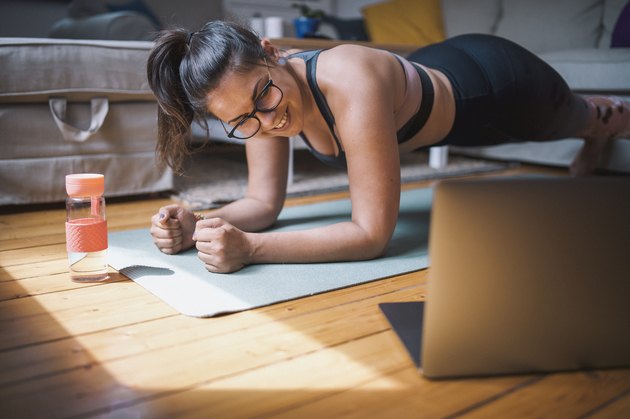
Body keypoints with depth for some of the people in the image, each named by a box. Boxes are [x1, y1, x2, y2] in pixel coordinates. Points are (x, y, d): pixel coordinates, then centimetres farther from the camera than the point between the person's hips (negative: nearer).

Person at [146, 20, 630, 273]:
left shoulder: (351, 84, -48)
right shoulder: (256, 83, -26)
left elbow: (373, 233, -47)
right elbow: (264, 202, -20)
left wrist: (250, 248, -54)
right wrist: (200, 225, -38)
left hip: (500, 80, -6)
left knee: (586, 118, 33)